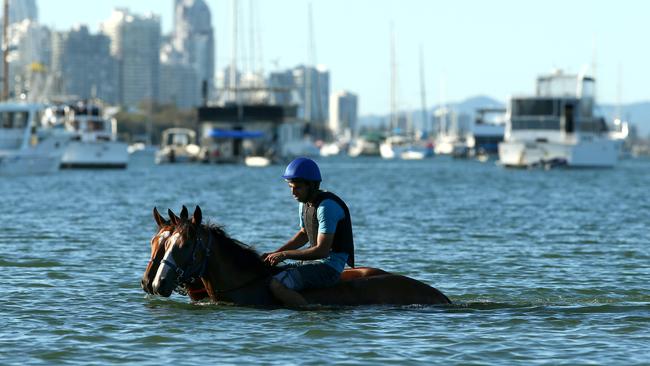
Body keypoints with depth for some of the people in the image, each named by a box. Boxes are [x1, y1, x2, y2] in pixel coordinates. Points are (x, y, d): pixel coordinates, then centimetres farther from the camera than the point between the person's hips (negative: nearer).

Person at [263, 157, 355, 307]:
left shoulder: (326, 206, -20)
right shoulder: (304, 203, 10)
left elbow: (322, 250, -23)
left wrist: (285, 254, -19)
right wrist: (275, 253, 12)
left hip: (329, 267, -10)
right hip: (314, 261, 10)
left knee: (276, 285, -27)